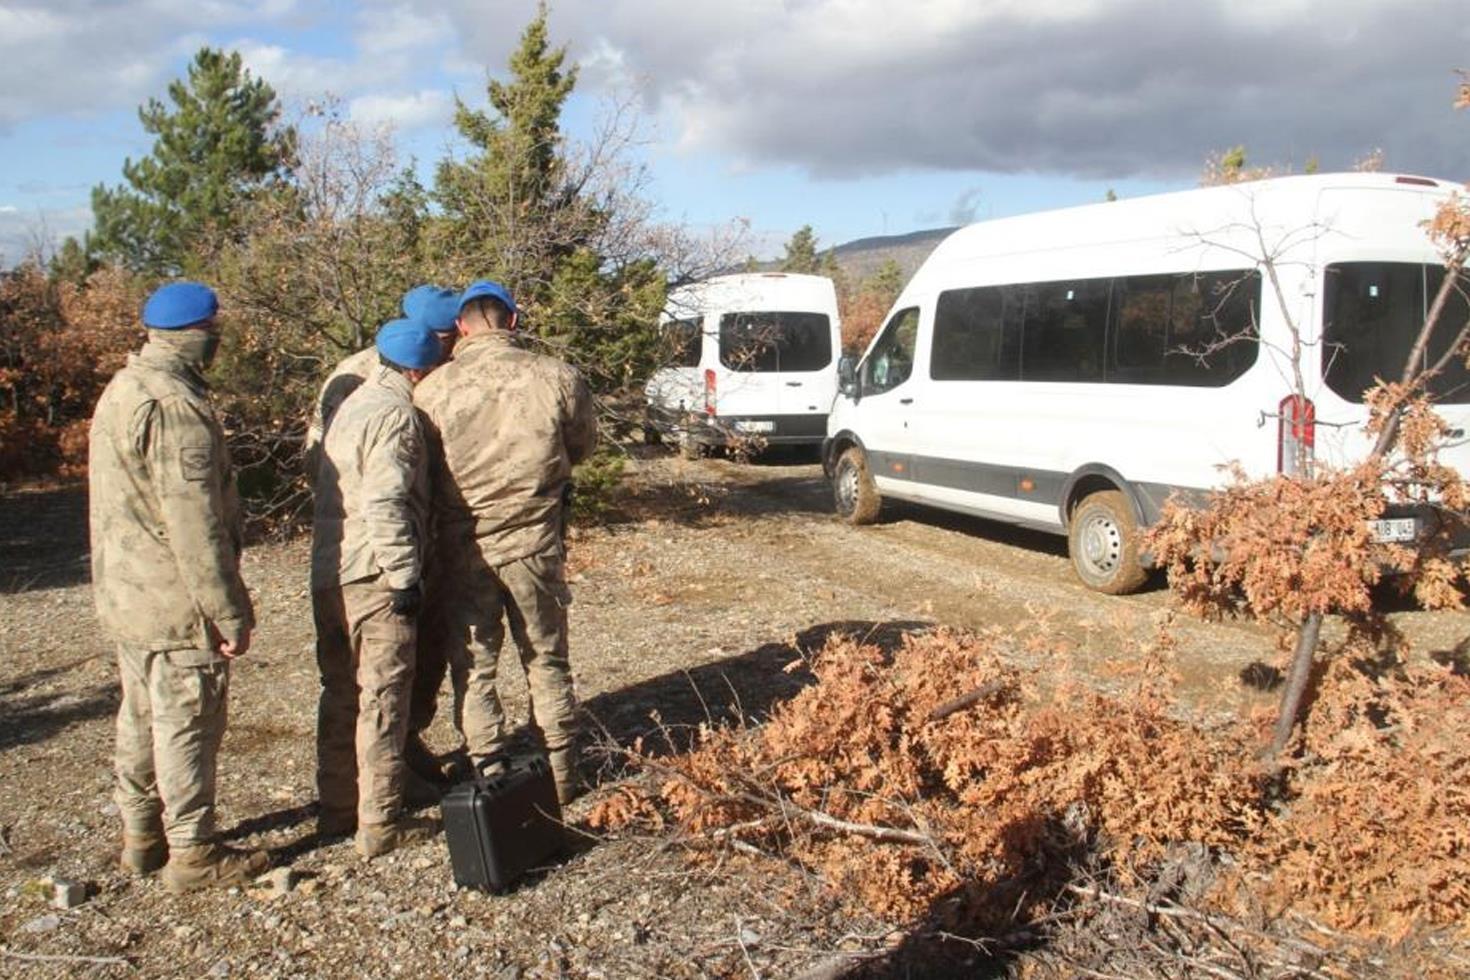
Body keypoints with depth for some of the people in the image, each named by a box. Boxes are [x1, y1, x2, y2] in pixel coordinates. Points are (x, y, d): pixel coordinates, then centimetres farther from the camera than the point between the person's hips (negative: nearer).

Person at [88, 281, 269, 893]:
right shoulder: (176, 407, -22)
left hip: (125, 596, 10)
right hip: (177, 605, -10)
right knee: (188, 727, 1)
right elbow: (194, 526, -24)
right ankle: (193, 854, 11)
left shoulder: (121, 391, 11)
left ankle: (142, 836, 31)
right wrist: (230, 613, -18)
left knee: (142, 719, 19)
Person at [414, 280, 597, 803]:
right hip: (533, 543, 1)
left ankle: (488, 775, 16)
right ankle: (560, 774, 25)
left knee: (472, 666, 12)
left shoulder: (433, 389, -10)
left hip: (461, 548, -1)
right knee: (546, 661, 16)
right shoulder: (556, 377, -8)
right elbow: (583, 444, 8)